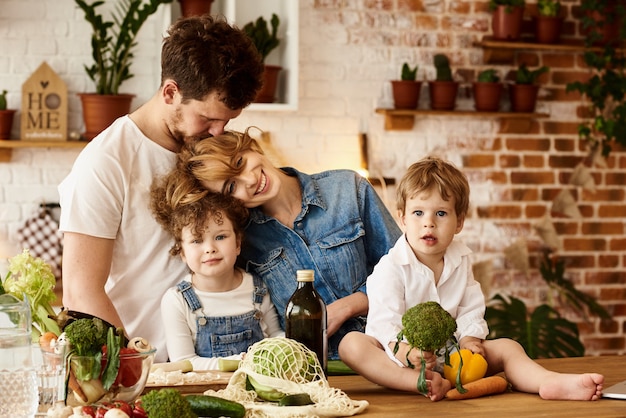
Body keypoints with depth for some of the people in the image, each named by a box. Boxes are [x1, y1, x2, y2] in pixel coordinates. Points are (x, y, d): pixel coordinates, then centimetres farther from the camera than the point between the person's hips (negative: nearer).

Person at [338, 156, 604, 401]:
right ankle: (420, 383, -53)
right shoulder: (391, 268, -10)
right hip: (400, 356, -5)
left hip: (449, 356, 5)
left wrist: (469, 339, -14)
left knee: (507, 347, -11)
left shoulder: (460, 262, 8)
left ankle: (550, 382, -37)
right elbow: (384, 323, -21)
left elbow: (471, 311, 9)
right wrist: (405, 351, -41)